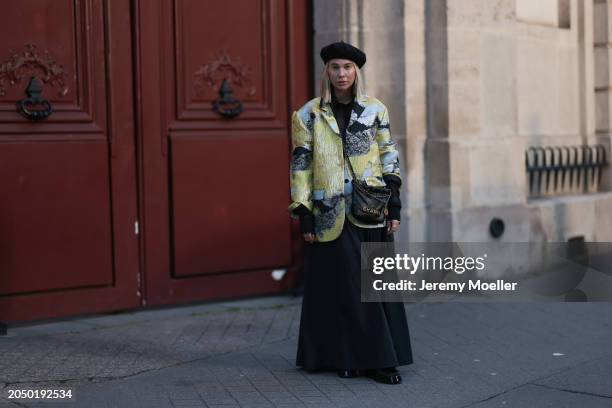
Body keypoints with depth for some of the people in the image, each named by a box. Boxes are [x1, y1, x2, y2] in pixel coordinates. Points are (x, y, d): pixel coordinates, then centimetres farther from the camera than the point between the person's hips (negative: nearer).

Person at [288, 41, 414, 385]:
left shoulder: (375, 110, 6)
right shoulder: (309, 115, 2)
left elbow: (389, 159, 7)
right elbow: (300, 166, 1)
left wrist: (394, 205, 1)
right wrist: (304, 214, -4)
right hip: (331, 214, -1)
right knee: (340, 285, 3)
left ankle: (379, 359, 7)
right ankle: (345, 357, 14)